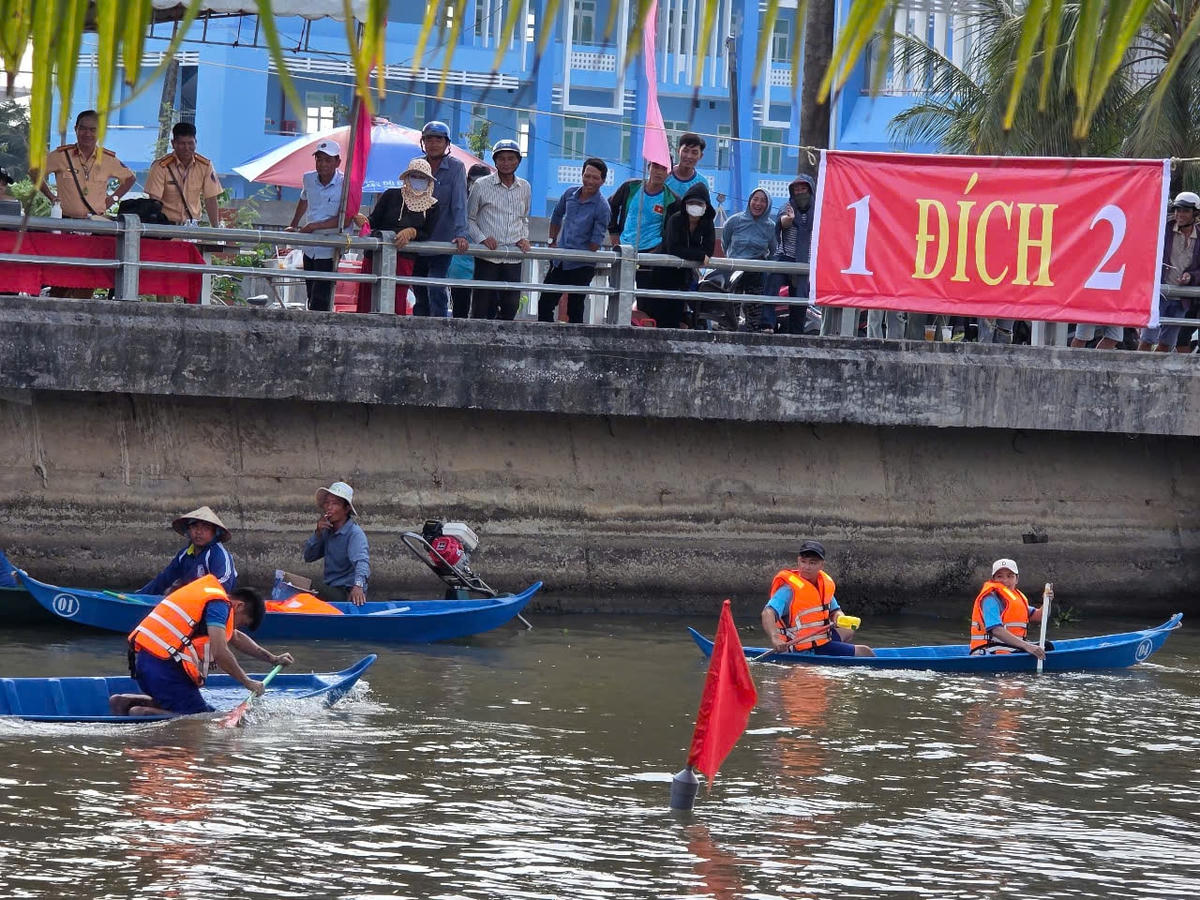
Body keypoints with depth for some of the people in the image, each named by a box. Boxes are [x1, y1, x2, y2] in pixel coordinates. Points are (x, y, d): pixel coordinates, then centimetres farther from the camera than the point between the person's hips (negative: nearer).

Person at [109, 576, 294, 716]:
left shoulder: (208, 595, 25)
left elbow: (235, 638, 38)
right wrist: (248, 682, -8)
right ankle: (142, 715, -18)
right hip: (163, 666, -10)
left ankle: (126, 702, 10)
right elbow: (220, 652, -17)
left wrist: (272, 659, 39)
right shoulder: (219, 605, -7)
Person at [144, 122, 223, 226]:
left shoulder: (205, 166, 2)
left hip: (192, 225, 3)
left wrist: (216, 229, -2)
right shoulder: (161, 167, -8)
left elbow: (210, 200, 5)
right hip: (166, 223, -3)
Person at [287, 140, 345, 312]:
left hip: (329, 252, -6)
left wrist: (314, 226, -22)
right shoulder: (309, 179, 4)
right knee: (312, 298, 8)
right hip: (310, 250, 6)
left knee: (320, 303, -13)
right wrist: (293, 226, 37)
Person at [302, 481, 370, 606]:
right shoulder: (328, 531, 11)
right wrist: (318, 533, -4)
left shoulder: (354, 533, -14)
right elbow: (308, 557, 13)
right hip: (331, 590, 8)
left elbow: (361, 561, -31)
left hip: (347, 594, -7)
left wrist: (358, 585, -51)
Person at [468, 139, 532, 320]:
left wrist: (524, 239, 7)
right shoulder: (482, 186, -1)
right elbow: (469, 218, 5)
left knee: (511, 306, 1)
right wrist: (482, 238, -11)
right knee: (483, 308, -4)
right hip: (487, 256, -4)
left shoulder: (524, 188, 11)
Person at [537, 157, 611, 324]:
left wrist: (583, 258, -8)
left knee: (574, 310, 0)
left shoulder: (602, 208, -14)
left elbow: (596, 241, -11)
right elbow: (556, 217, 21)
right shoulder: (570, 194, 2)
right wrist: (553, 241, 21)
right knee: (545, 304, 6)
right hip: (559, 262, 6)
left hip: (581, 267, -6)